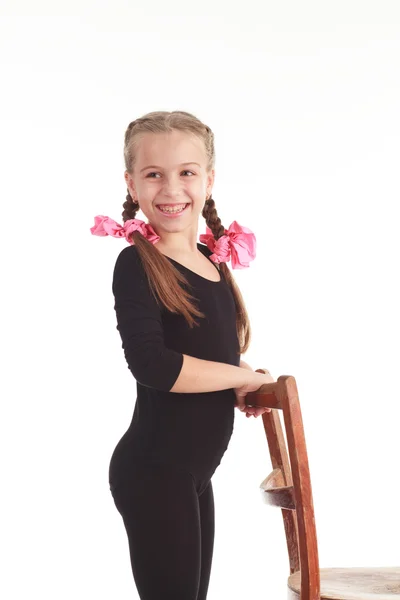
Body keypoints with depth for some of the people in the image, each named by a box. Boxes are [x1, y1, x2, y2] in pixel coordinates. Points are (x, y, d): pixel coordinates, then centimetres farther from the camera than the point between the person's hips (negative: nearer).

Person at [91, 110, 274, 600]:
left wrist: (243, 390, 0)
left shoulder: (214, 260, 8)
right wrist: (244, 377, -14)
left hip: (194, 472, 8)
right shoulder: (137, 264, -14)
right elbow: (152, 364, -27)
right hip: (153, 471, -8)